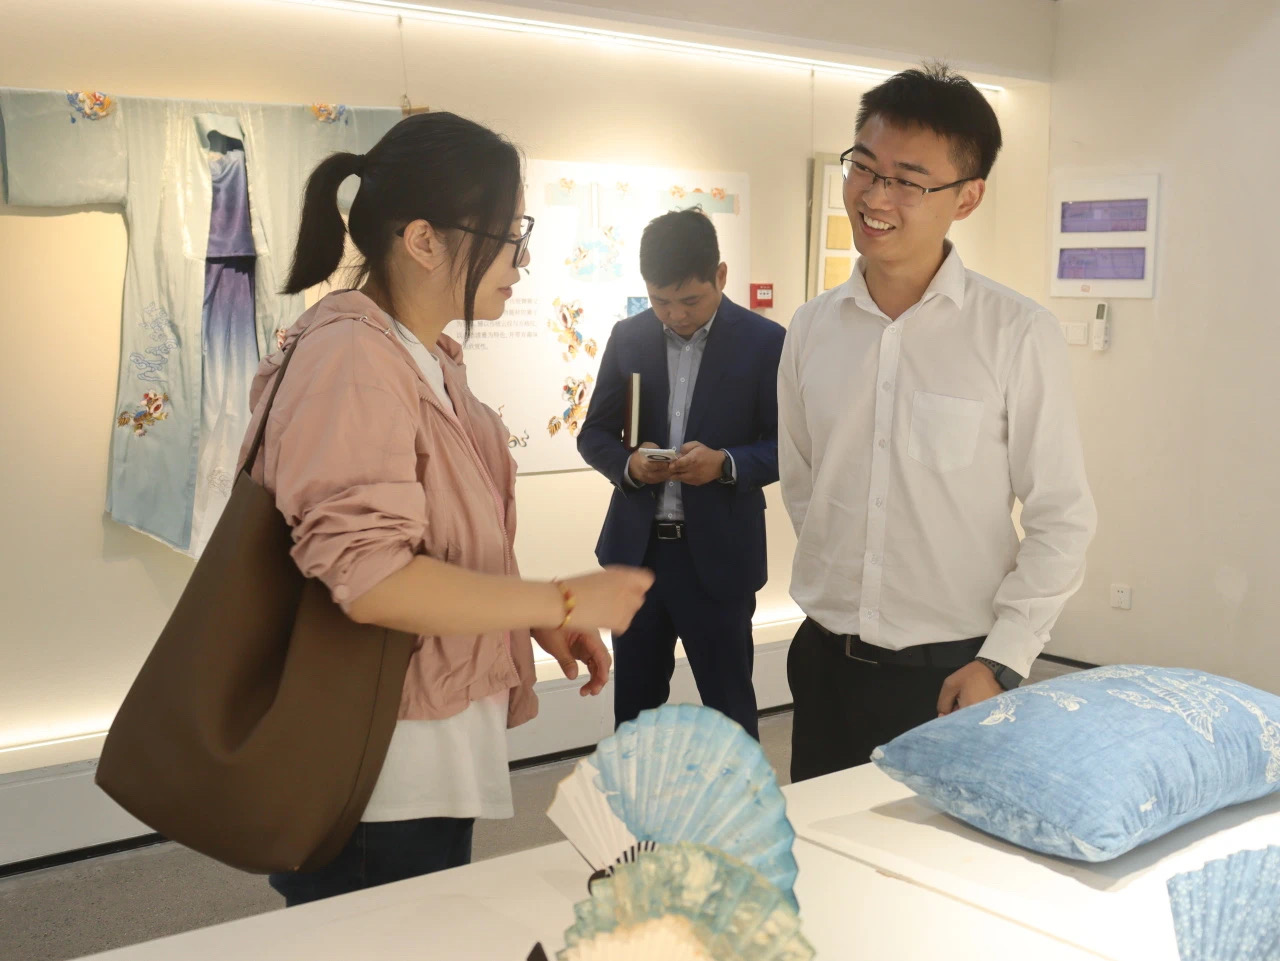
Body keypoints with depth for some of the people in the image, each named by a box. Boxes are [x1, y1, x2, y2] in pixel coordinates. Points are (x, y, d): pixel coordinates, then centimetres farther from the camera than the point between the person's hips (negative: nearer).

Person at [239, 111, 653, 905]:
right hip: (376, 782, -9)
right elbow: (368, 578, -28)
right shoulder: (353, 360, -21)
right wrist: (565, 602, -20)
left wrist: (543, 625, 8)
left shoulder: (430, 357, 10)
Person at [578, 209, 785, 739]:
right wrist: (627, 463, -13)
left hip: (718, 556, -3)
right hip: (636, 551, 4)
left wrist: (727, 463, -23)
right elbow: (594, 433, 9)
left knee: (729, 706, 9)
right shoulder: (628, 337, 4)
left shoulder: (765, 342, -6)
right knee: (634, 704, 14)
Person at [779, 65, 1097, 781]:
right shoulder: (812, 330, 3)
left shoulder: (1018, 334, -10)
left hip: (954, 672, -4)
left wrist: (1000, 662, -12)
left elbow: (1063, 520, -7)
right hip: (826, 663, 4)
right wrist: (840, 592, 9)